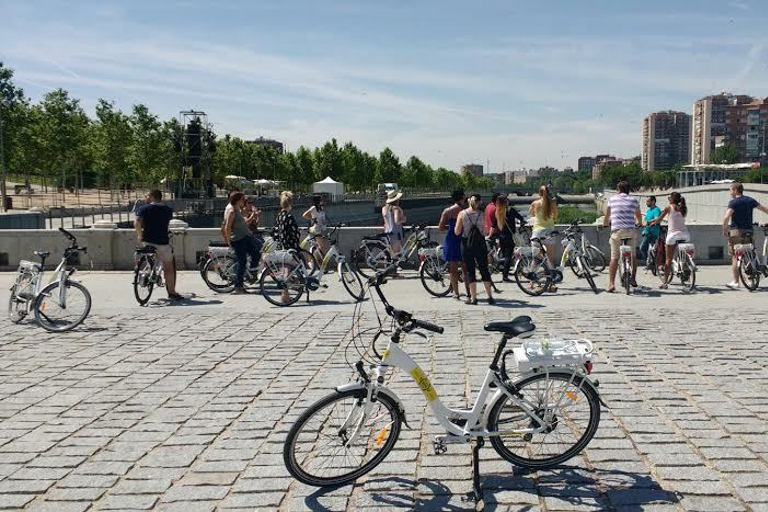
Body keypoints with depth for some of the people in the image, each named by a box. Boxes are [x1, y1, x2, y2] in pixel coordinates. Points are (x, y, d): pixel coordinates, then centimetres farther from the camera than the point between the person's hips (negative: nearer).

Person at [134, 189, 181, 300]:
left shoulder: (143, 208, 1)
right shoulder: (168, 209, 7)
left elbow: (137, 223, -13)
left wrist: (139, 235, -1)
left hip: (147, 241, 1)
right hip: (162, 241, -1)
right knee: (169, 267, 7)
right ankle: (171, 293, 7)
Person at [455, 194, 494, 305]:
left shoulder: (462, 214, -6)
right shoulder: (481, 214, -5)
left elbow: (457, 232, -6)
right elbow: (484, 231, -2)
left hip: (467, 244, -1)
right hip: (480, 244, 1)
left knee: (470, 271, 6)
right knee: (484, 270, 9)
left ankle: (473, 297, 5)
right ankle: (489, 296, 10)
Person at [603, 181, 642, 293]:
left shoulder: (612, 198, 11)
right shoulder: (633, 200, 10)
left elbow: (607, 215, 19)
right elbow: (639, 217, 21)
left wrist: (604, 225, 39)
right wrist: (638, 223, 43)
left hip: (616, 230, -1)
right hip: (631, 231, 1)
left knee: (614, 258, 0)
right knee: (633, 256, 21)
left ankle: (611, 284, -10)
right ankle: (633, 279, 24)